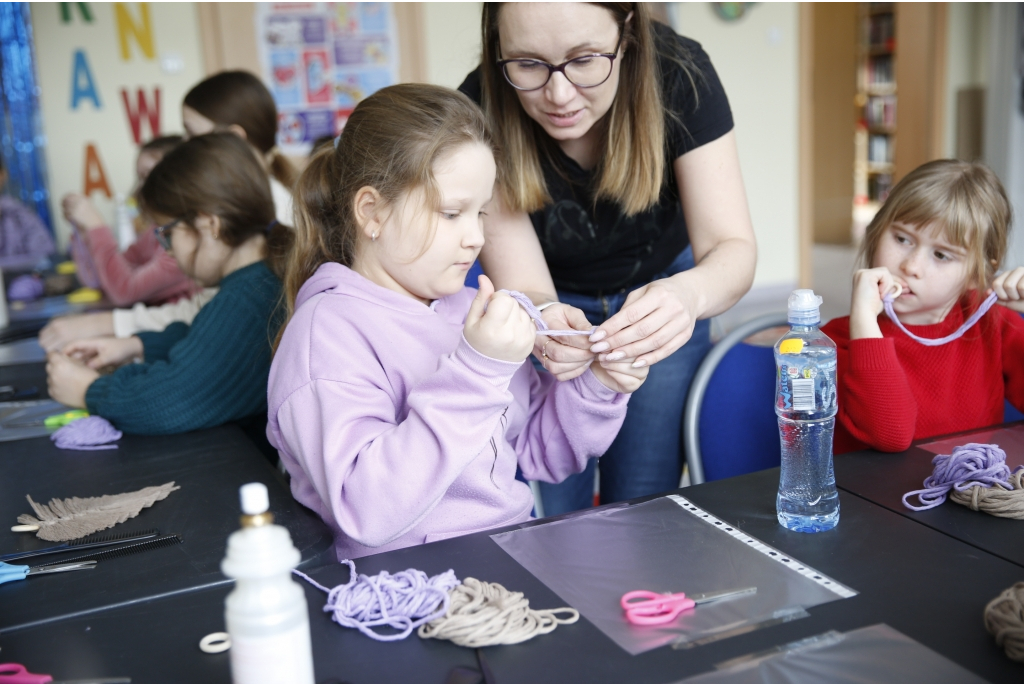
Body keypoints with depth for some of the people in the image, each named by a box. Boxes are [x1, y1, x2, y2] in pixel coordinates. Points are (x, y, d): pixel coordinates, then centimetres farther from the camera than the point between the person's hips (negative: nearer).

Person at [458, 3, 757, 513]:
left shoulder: (679, 75, -27)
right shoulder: (481, 111, -28)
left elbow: (733, 249, -27)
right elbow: (520, 287, -26)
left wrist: (689, 294, -49)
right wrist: (542, 319, -50)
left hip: (661, 294, 1)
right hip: (552, 305, 0)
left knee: (642, 505, 5)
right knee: (551, 515, 0)